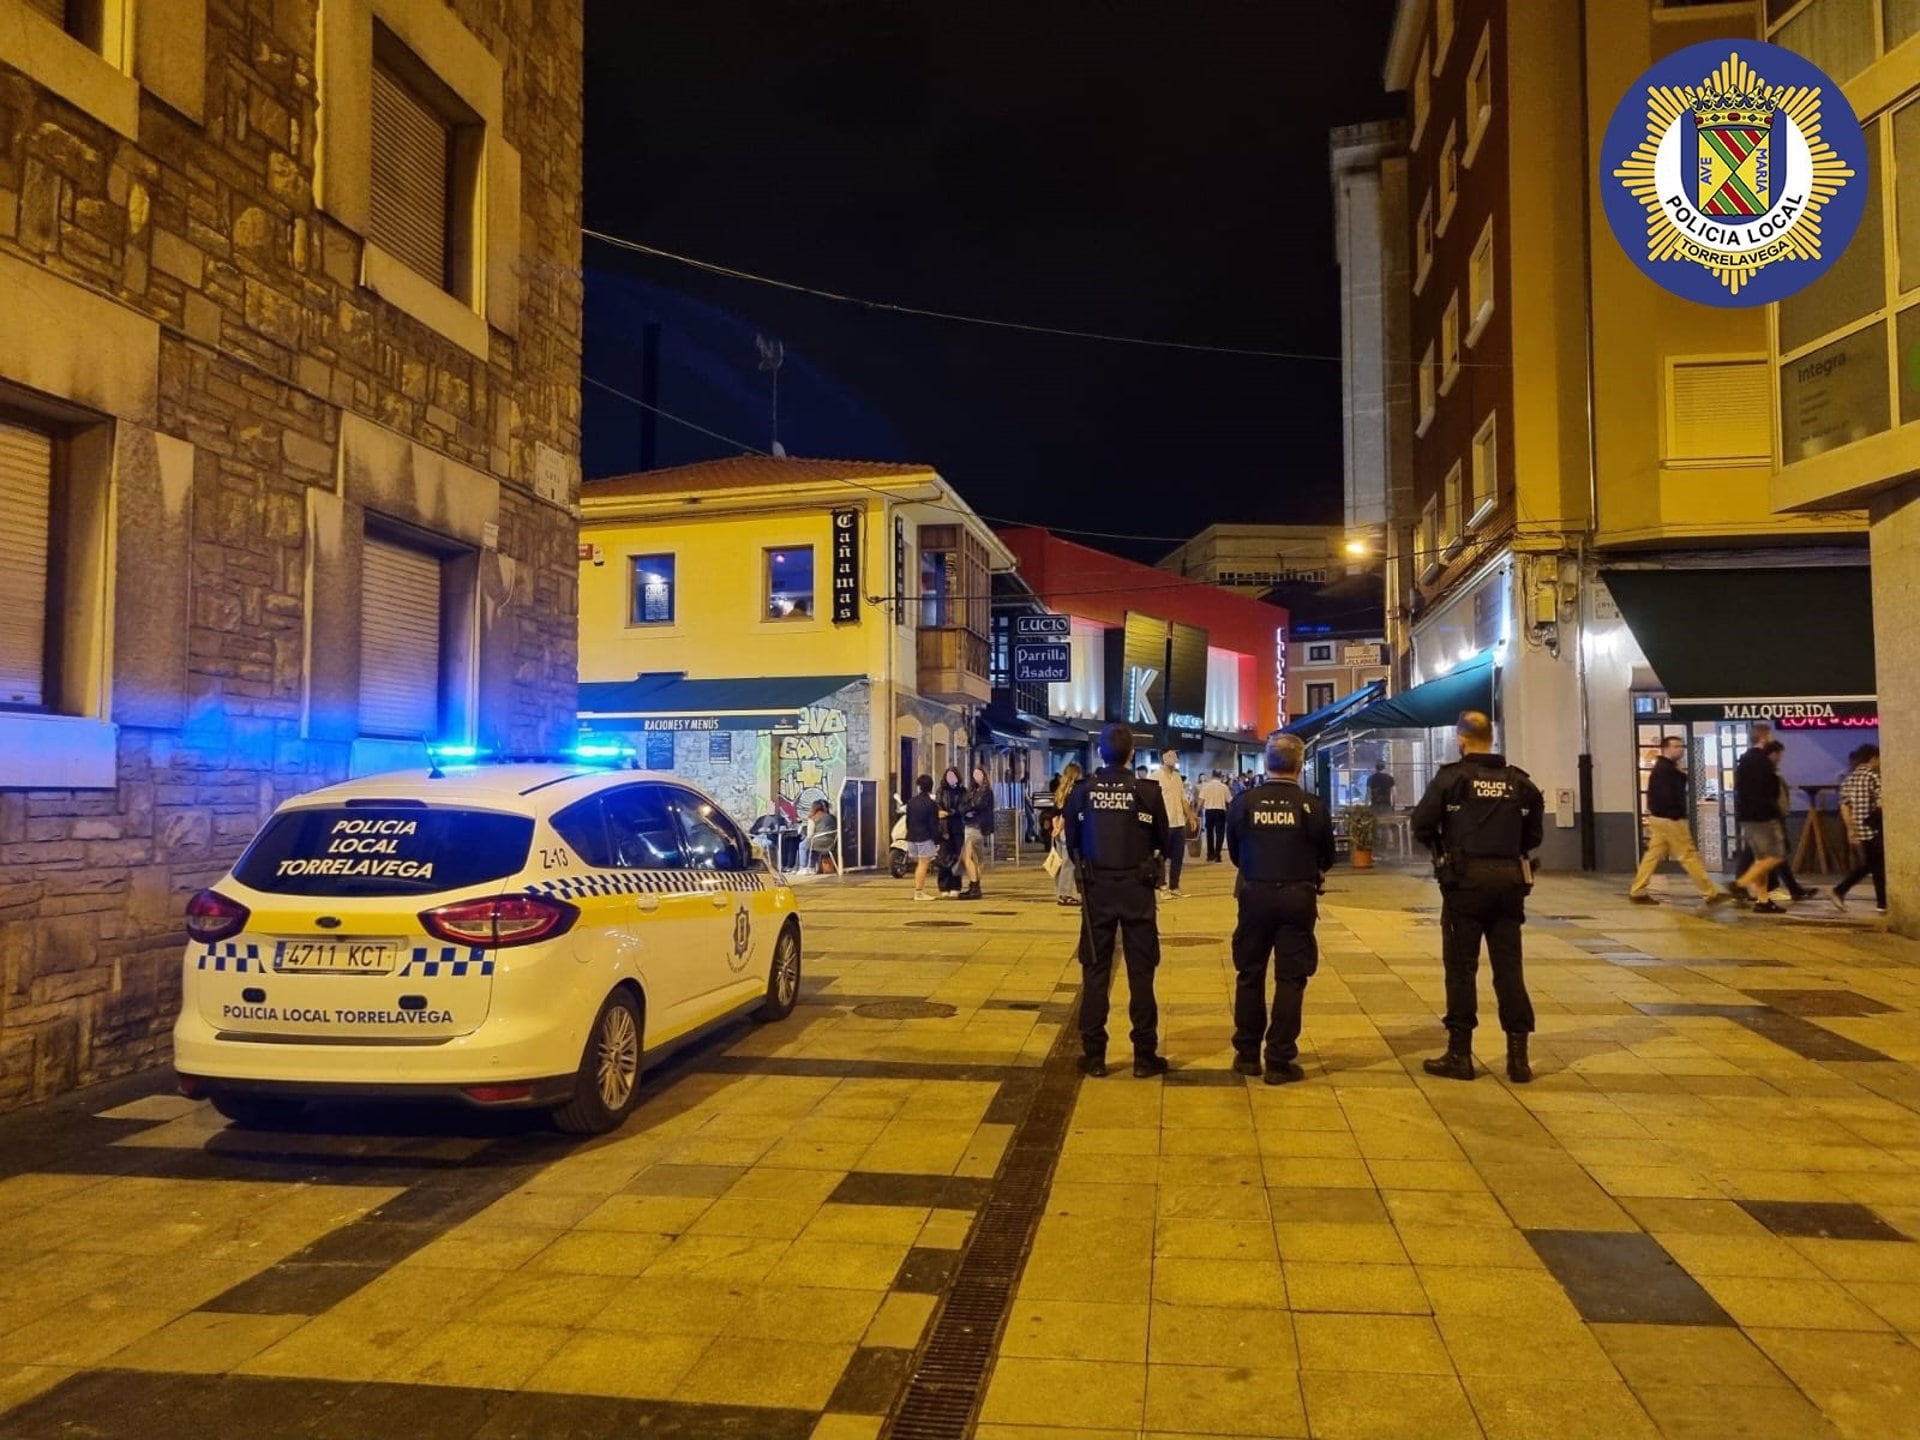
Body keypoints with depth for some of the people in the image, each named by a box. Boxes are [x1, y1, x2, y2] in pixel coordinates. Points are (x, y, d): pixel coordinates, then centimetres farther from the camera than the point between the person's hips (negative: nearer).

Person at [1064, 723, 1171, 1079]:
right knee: (1140, 972, 6)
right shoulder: (1148, 791, -9)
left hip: (1096, 888, 1)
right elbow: (1164, 842, 0)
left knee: (1095, 972, 9)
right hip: (1136, 887, -1)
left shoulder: (1082, 791, -4)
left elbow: (1072, 843, 3)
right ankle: (1145, 1055, 9)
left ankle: (1093, 1054, 11)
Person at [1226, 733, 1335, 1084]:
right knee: (1290, 979, 5)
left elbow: (1234, 854, 6)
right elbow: (1326, 859, 3)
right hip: (1297, 898, -1)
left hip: (1255, 896, 2)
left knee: (1250, 974, 14)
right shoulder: (1312, 807, -9)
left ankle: (1247, 1055, 21)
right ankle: (1279, 1061, 7)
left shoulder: (1244, 802, -6)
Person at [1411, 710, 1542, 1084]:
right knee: (1509, 967, 8)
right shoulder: (1520, 782, 6)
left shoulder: (1451, 777, -6)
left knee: (1461, 967, 4)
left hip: (1465, 879, -3)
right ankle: (1518, 1056, 9)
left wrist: (1442, 848, 11)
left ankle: (1460, 1055, 8)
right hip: (1509, 880, 3)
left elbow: (1422, 825, -8)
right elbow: (1534, 835, 7)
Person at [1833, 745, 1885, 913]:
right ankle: (1882, 904, 8)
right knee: (1880, 866, 3)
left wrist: (1851, 829, 16)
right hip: (1874, 829, -7)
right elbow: (1881, 803, -18)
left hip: (1860, 829, 7)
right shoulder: (1873, 776, -11)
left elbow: (1844, 807, 11)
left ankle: (1839, 892, 6)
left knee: (1867, 864, 16)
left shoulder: (1849, 778, 11)